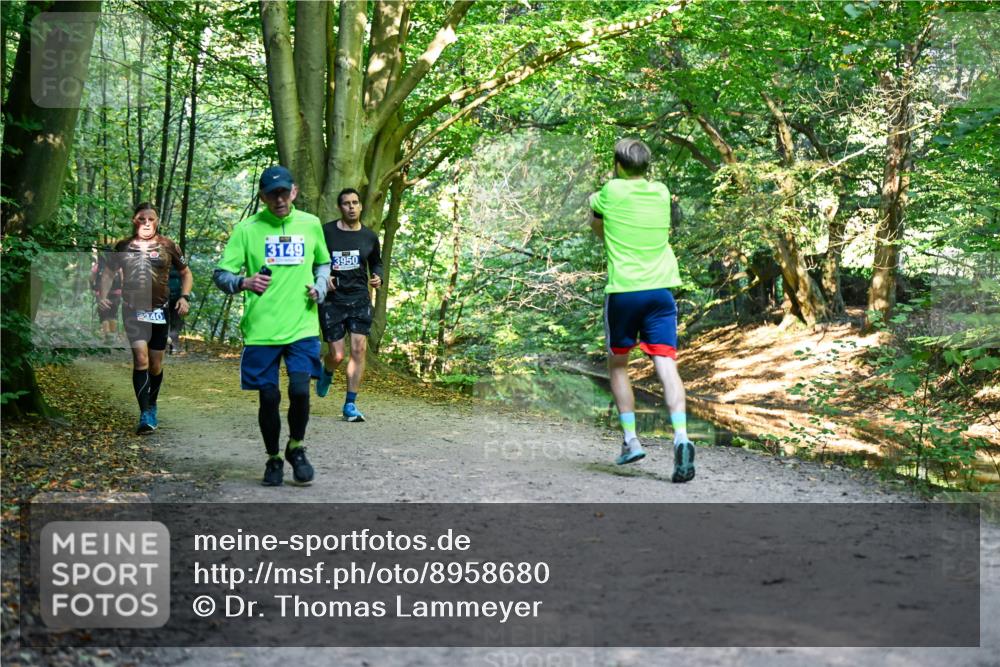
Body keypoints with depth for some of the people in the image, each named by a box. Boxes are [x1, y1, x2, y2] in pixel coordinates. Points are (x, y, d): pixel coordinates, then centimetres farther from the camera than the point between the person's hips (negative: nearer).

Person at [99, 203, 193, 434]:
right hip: (132, 310, -1)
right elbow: (108, 273, 16)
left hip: (159, 311, 1)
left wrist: (184, 297, -1)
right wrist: (104, 296, 0)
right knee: (140, 358, -16)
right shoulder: (123, 247, 7)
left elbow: (186, 273, 14)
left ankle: (152, 407, 32)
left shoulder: (167, 246, 6)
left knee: (156, 364, 9)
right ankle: (144, 414, -17)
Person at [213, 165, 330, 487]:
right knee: (269, 398, 2)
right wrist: (244, 283, -22)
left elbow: (323, 263, 23)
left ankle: (296, 448, 15)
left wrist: (319, 288, 3)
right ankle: (273, 459, 24)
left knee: (300, 390, -12)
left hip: (302, 327, 1)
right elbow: (221, 274, -1)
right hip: (261, 329, -1)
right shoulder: (247, 229, -1)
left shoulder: (311, 224, 7)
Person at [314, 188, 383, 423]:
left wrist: (378, 278, 2)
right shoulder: (326, 232, -3)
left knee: (359, 349, -10)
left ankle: (350, 405, -2)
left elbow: (376, 263, 22)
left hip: (359, 299, 2)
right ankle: (326, 373, 37)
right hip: (332, 300, -2)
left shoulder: (369, 236, 6)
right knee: (337, 355, -2)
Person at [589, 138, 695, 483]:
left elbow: (597, 228, 14)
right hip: (660, 290, 2)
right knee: (666, 366, -7)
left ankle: (630, 440, 11)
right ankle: (681, 437, -26)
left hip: (622, 291, -2)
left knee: (617, 364, 16)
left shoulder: (611, 191, -1)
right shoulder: (661, 193, 10)